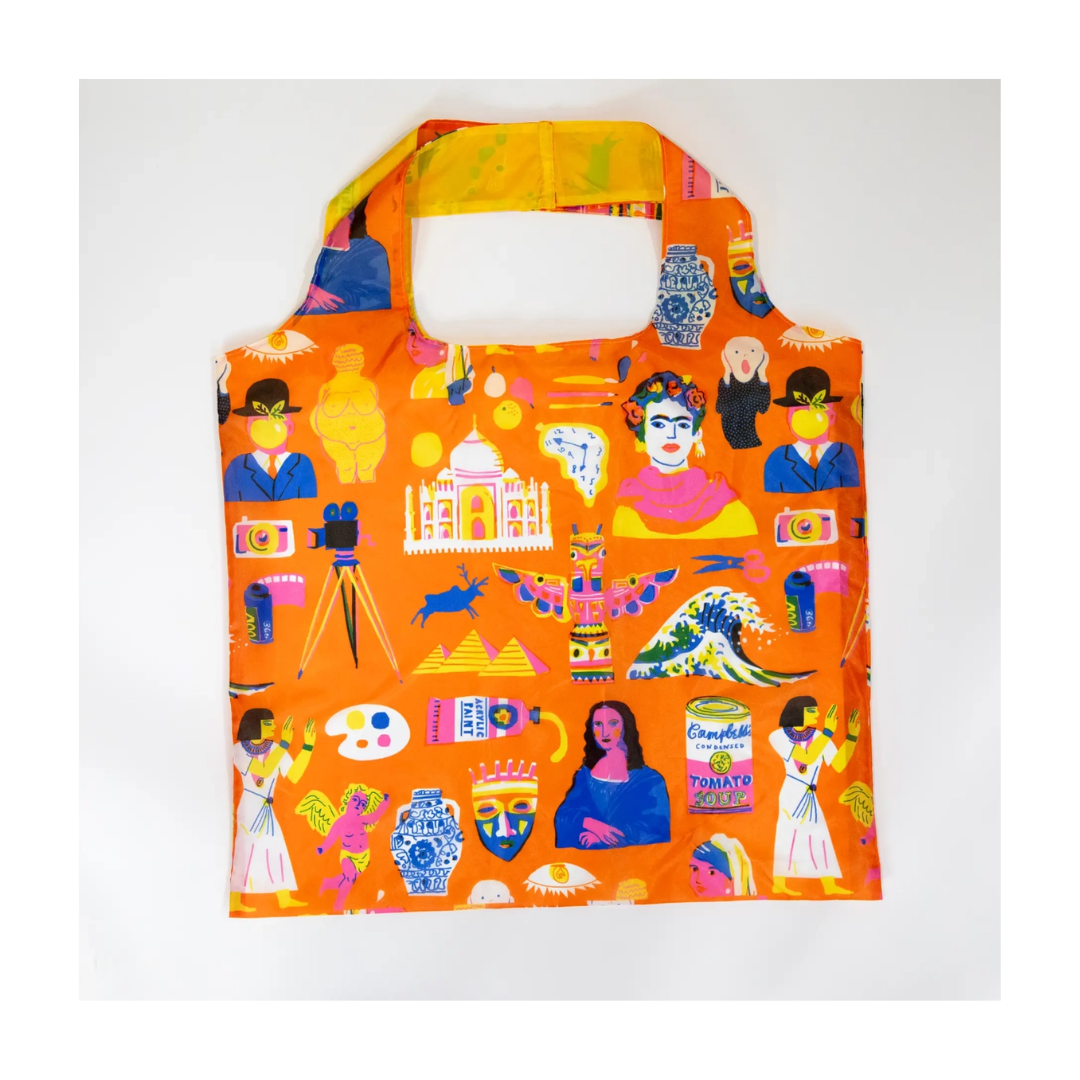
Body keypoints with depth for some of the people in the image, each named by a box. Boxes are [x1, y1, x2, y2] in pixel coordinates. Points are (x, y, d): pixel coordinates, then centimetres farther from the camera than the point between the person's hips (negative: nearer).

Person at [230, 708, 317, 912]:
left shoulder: (275, 749, 3)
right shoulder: (239, 749, -11)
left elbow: (294, 776, -4)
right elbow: (264, 770, -25)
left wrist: (308, 746, -11)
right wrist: (285, 743, -28)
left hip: (266, 809, 6)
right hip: (250, 808, -6)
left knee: (277, 850, 8)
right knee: (245, 851, -7)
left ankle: (285, 899, 15)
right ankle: (234, 903, 2)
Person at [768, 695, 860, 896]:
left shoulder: (819, 736, 4)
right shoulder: (779, 736, -11)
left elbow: (839, 765, -1)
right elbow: (808, 758, -23)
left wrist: (852, 735, -7)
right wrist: (828, 731, -25)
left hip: (810, 796, 6)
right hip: (793, 793, -6)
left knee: (821, 837, 7)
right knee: (789, 833, -11)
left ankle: (829, 886, 14)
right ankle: (779, 884, -7)